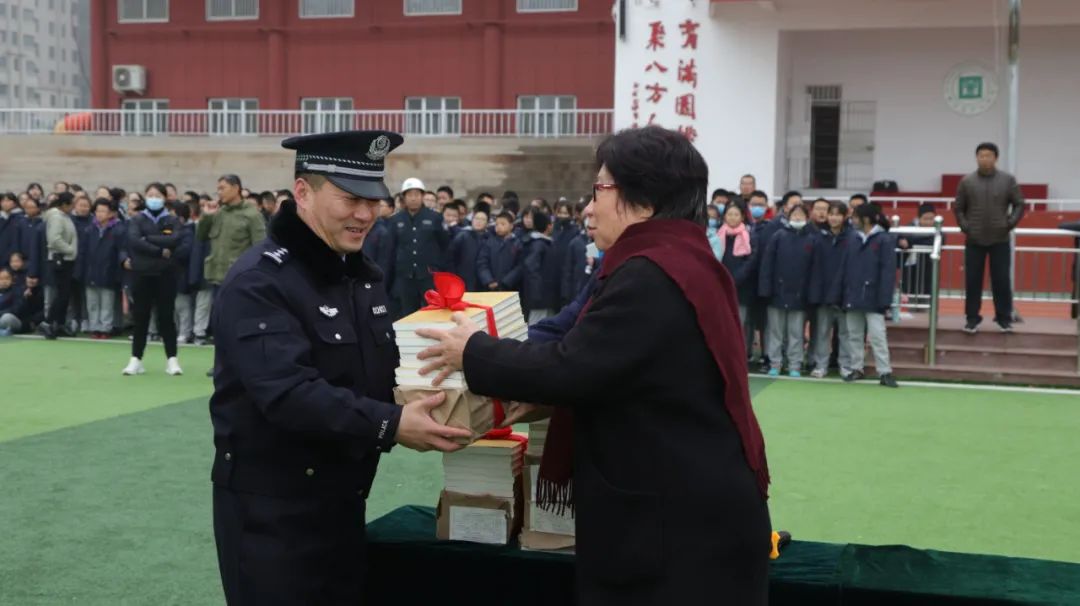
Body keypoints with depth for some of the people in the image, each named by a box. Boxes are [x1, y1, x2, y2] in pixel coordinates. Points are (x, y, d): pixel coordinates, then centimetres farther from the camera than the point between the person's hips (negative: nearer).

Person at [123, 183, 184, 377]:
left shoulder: (172, 221, 6)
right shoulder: (137, 220, 5)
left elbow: (174, 240, -13)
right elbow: (133, 240, -13)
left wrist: (148, 239, -13)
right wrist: (159, 251, -17)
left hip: (165, 274, 0)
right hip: (142, 273, 0)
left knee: (166, 316, 1)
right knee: (140, 317, 3)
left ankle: (171, 359, 6)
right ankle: (136, 359, 9)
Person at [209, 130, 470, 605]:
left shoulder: (364, 276, 10)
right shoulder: (258, 282, -18)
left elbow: (387, 370, 11)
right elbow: (288, 393, -29)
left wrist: (428, 399, -9)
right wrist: (390, 425, -34)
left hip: (344, 499, 8)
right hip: (270, 509, -8)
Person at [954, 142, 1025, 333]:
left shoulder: (1008, 180, 1)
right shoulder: (967, 181, 2)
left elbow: (1019, 205, 5)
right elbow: (958, 208, 8)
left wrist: (1010, 224, -7)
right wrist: (965, 227, -5)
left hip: (1000, 240, -1)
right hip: (974, 241, 1)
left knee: (1001, 281, 1)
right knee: (972, 281, 3)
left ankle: (1004, 318, 13)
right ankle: (972, 318, 13)